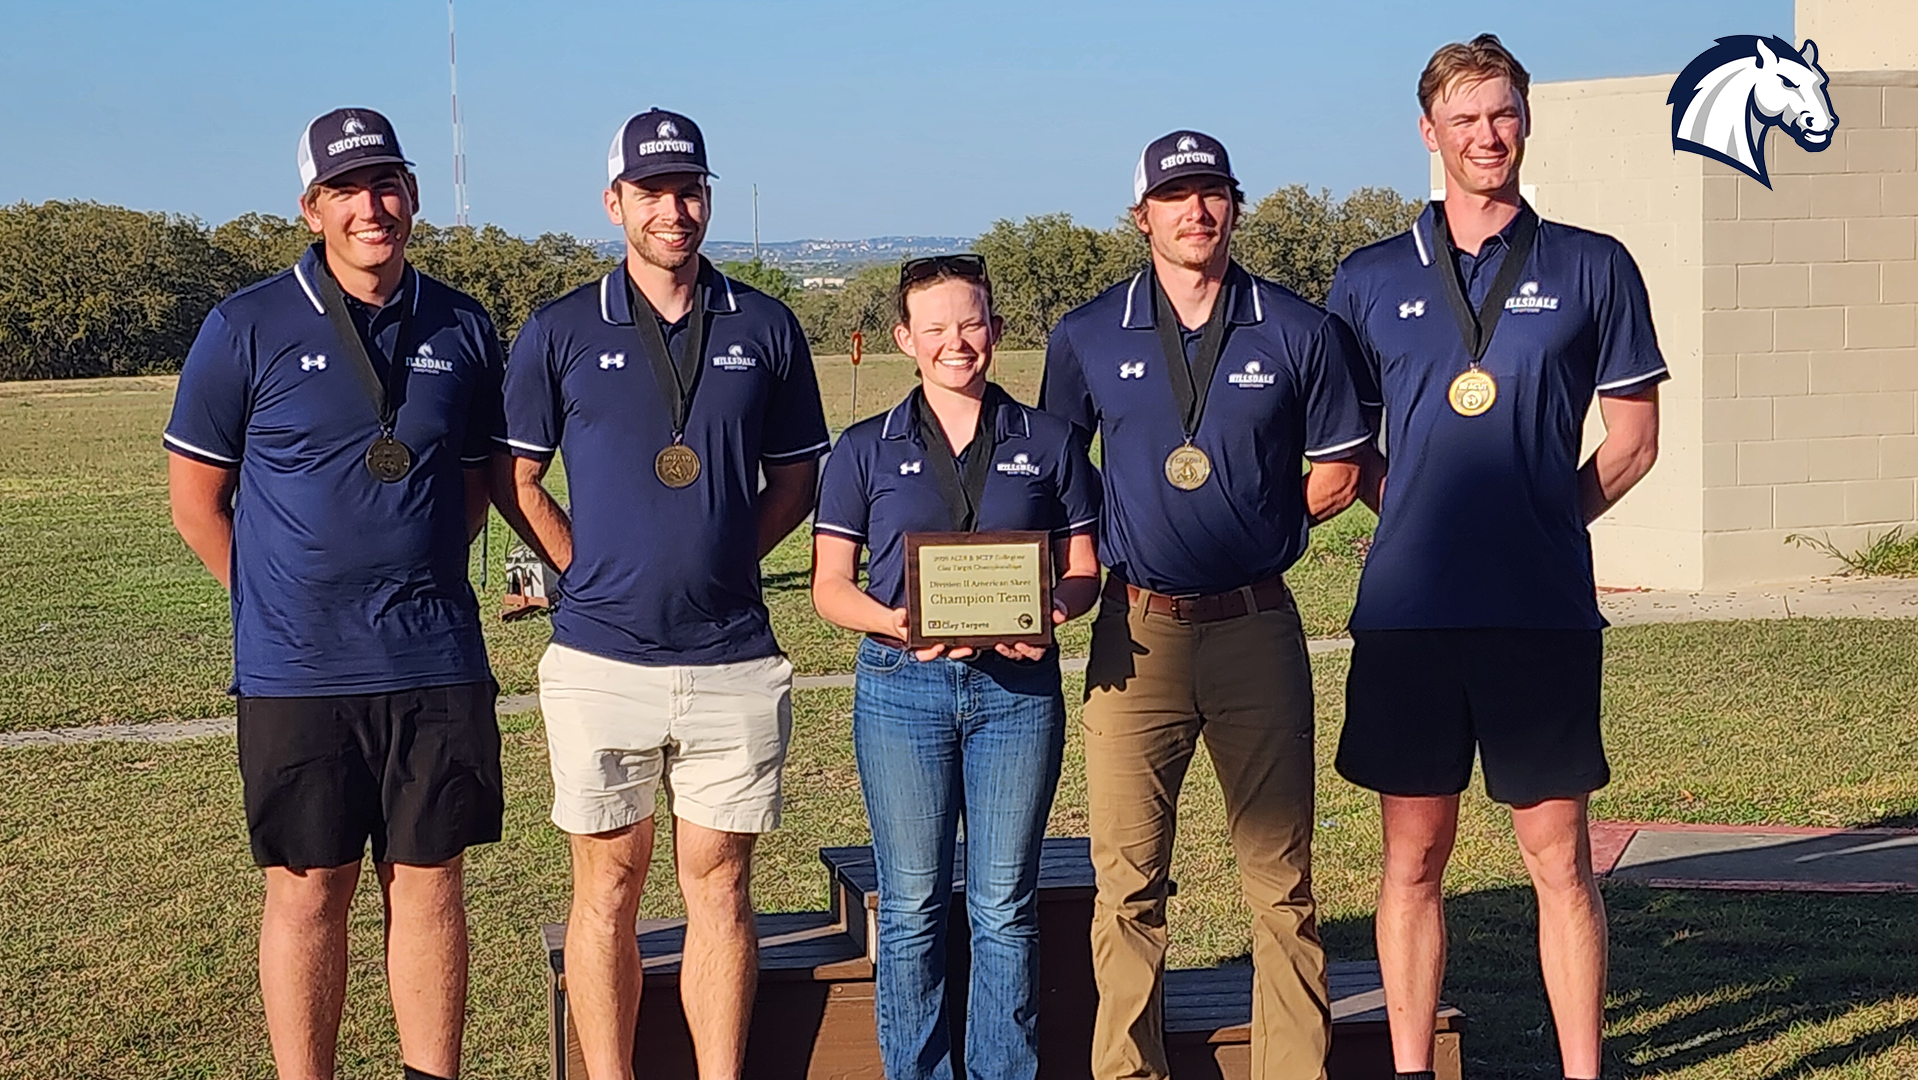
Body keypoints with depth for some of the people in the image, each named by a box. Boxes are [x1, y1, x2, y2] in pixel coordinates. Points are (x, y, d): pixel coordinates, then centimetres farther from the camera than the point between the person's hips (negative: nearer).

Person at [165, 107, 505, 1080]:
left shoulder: (461, 330, 6)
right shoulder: (246, 329, -3)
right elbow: (196, 498, 3)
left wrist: (416, 586, 9)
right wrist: (279, 604, 4)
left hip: (437, 662, 2)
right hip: (297, 670, -2)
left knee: (429, 883, 8)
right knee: (308, 889, 5)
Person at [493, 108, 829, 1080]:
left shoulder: (765, 328, 6)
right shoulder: (560, 332, 3)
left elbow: (795, 479, 13)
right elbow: (514, 479, 8)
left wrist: (722, 560, 2)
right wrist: (592, 570, 2)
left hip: (733, 661, 1)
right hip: (601, 660, -1)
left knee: (719, 883, 6)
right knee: (608, 885, 6)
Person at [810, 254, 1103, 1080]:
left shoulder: (1049, 443, 8)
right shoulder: (867, 449, 7)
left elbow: (1083, 571, 10)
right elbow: (830, 586, 5)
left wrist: (1052, 612, -13)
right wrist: (895, 622, -15)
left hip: (1018, 687, 0)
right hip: (903, 687, 0)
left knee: (1005, 907, 3)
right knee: (912, 908, 2)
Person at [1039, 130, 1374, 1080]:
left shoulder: (1298, 332, 3)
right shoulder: (1088, 337, 7)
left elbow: (1336, 472, 12)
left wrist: (1250, 532, 4)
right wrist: (1089, 559, 3)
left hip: (1257, 631, 0)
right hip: (1137, 634, 1)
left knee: (1280, 880, 3)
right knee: (1126, 883, 1)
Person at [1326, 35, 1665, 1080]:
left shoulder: (1592, 268, 6)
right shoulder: (1371, 279, 9)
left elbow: (1632, 440, 10)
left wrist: (1537, 520, 5)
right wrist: (1428, 522, 7)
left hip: (1544, 611, -1)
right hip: (1407, 610, 1)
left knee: (1560, 858, 2)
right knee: (1412, 857, 7)